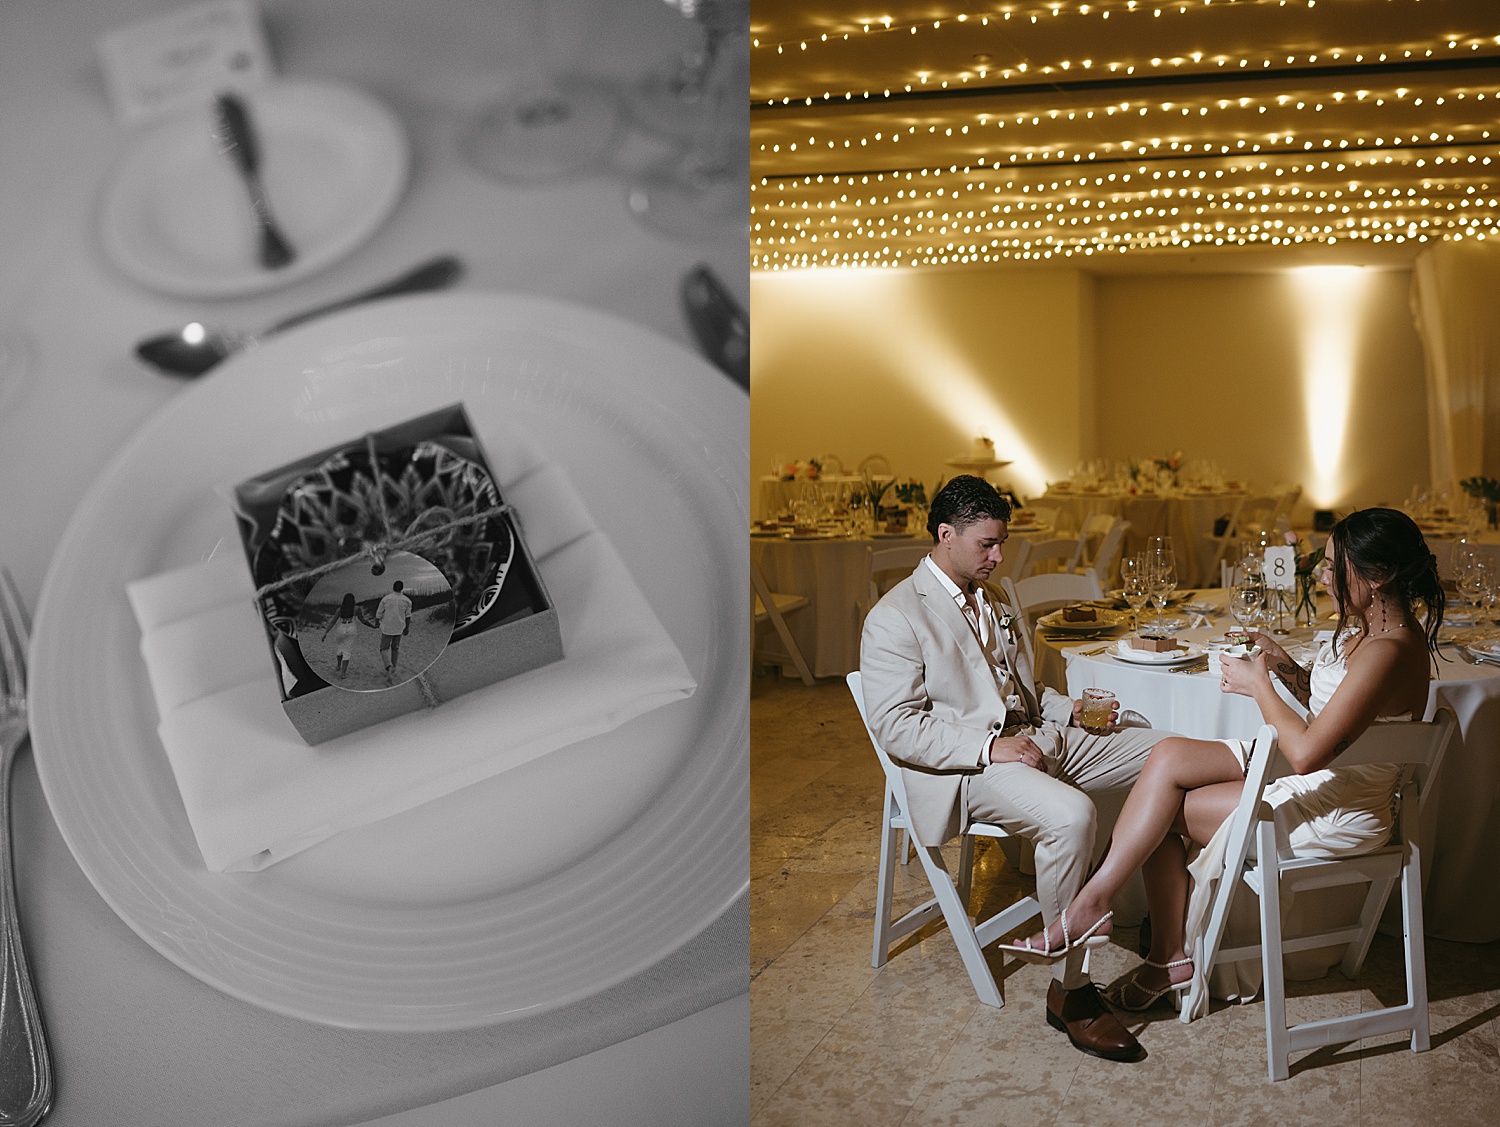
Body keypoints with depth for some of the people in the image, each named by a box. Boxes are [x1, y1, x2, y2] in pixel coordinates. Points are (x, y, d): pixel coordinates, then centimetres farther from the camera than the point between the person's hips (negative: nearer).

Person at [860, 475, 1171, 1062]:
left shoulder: (996, 602, 20)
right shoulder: (894, 619, -8)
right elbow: (896, 726, -15)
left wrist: (1070, 709, 8)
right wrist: (988, 747, -22)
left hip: (1035, 736, 8)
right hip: (965, 767, -8)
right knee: (1071, 815, -35)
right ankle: (1069, 991, -20)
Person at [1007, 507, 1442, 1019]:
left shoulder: (1388, 651, -26)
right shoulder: (1371, 628, 5)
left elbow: (1307, 753, -29)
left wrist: (1259, 685, -15)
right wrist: (1285, 666, 1)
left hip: (1339, 813, -9)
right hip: (1314, 777, 10)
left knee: (1163, 809, -10)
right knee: (1167, 756, -6)